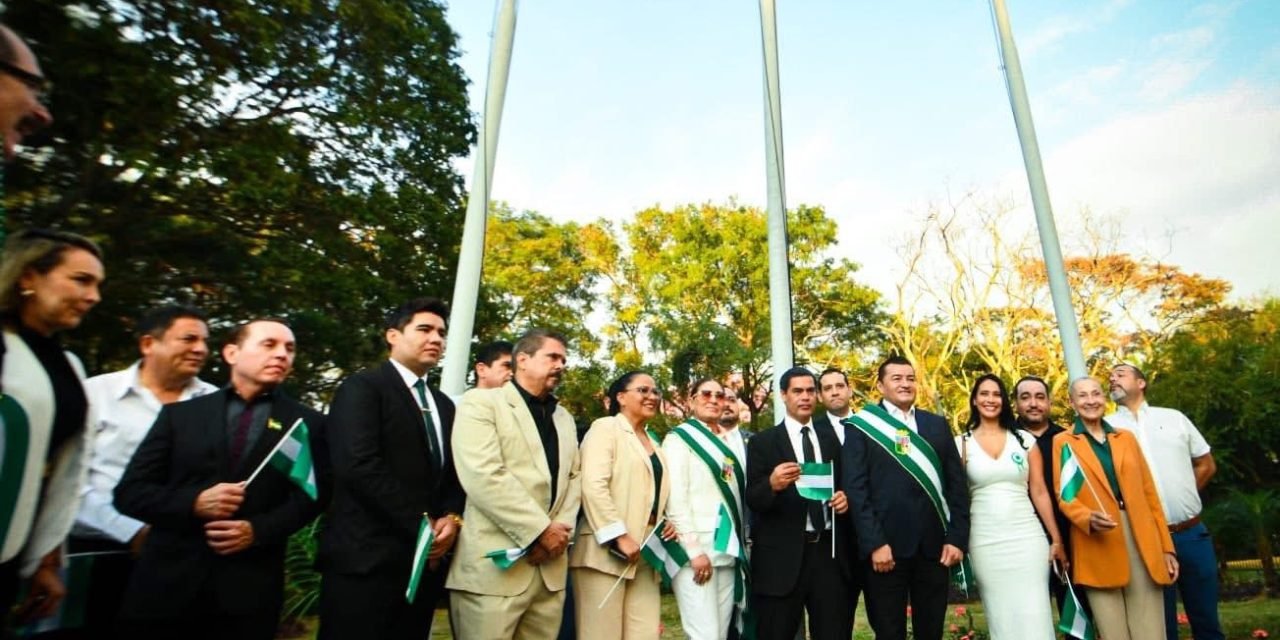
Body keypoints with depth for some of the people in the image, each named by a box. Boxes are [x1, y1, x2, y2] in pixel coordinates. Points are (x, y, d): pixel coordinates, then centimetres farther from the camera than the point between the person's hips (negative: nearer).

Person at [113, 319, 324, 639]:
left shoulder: (307, 423, 4)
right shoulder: (180, 413, 8)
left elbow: (310, 496, 1)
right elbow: (129, 491, 5)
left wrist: (258, 530, -15)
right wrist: (194, 503, -12)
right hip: (167, 581, 1)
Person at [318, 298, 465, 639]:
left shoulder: (444, 405, 17)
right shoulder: (362, 387, -5)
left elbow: (454, 473, 15)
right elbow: (359, 466, -18)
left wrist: (452, 518, -6)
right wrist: (423, 525, -15)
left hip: (427, 560, 7)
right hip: (367, 559, -6)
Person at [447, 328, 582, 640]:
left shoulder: (564, 418, 19)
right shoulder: (482, 402, -4)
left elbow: (573, 477, 15)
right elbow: (483, 477, -16)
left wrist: (561, 531, -2)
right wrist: (541, 531, -13)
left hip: (551, 566, 6)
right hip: (495, 564, -6)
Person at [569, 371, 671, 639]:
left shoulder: (653, 442, 20)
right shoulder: (605, 428, -2)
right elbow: (593, 486, -15)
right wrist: (620, 536, -18)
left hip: (644, 553, 7)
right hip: (608, 550, -7)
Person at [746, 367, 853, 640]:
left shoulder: (831, 440, 12)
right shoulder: (762, 442, -2)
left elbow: (841, 488, 19)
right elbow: (752, 500, -7)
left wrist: (844, 499, -4)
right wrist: (772, 484, -28)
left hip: (829, 552, 4)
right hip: (782, 556, -3)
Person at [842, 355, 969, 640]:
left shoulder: (938, 425, 11)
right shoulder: (862, 427, -1)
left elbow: (957, 483, 9)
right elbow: (856, 489, -7)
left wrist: (957, 538, 0)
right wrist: (874, 544, -14)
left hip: (934, 546, 4)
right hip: (885, 546, -3)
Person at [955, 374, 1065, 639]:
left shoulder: (1025, 439, 5)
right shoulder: (961, 444, 1)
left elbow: (1040, 492, 6)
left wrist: (1056, 540, 5)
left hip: (1027, 538, 1)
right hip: (985, 543, -1)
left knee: (1034, 617, 0)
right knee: (1001, 617, 7)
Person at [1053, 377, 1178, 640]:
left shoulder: (1127, 438, 15)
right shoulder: (1062, 442, 4)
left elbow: (1149, 493, 13)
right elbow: (1063, 495, -1)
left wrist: (1166, 546, 9)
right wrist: (1088, 518, -21)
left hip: (1142, 540, 3)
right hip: (1097, 548, -3)